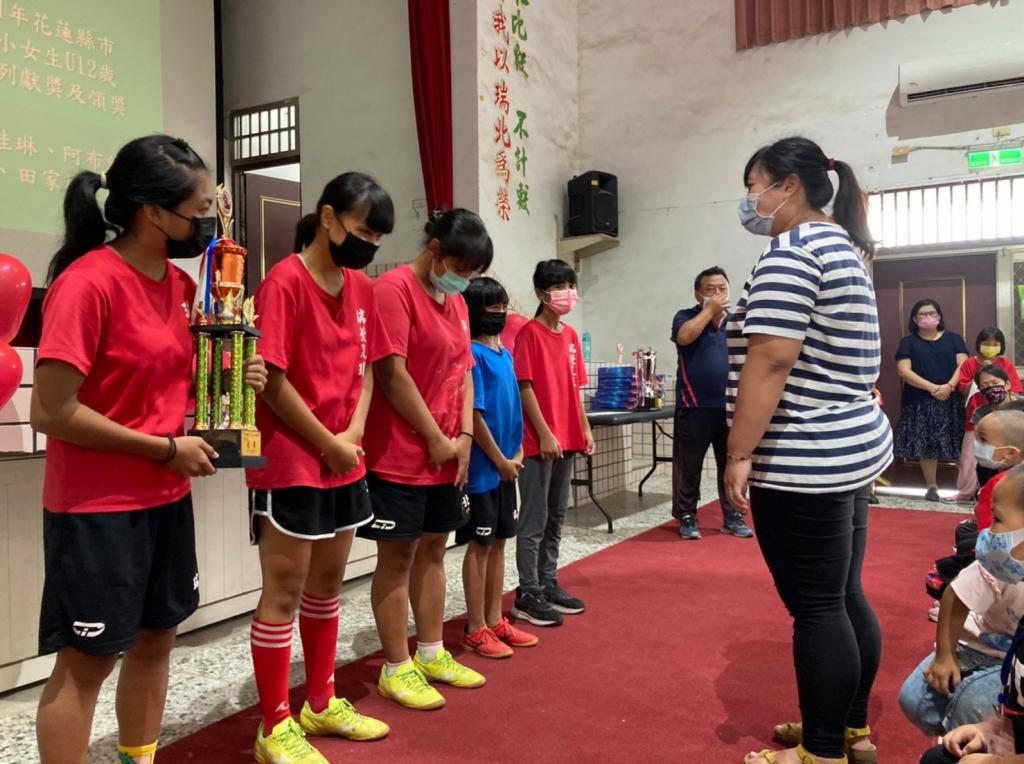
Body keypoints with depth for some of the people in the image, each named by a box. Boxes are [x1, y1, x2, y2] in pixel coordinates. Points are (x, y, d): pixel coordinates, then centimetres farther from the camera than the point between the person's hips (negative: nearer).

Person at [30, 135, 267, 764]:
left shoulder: (178, 282, 5)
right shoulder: (86, 283, -19)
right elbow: (51, 411, -21)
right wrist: (166, 449, -16)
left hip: (167, 498, 8)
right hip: (97, 507, -8)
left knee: (157, 636, 18)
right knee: (87, 659, 7)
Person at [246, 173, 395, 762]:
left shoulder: (362, 288, 8)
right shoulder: (284, 283, -14)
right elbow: (273, 381, -17)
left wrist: (353, 434, -5)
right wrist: (329, 444, -11)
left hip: (345, 463, 8)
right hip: (290, 464, -7)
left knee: (327, 585, 17)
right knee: (283, 595, 3)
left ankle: (322, 704, 33)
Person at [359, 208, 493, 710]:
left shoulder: (456, 302, 13)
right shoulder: (394, 288, -13)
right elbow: (392, 374, -19)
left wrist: (464, 436, 1)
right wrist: (435, 439, -13)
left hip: (447, 454, 8)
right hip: (400, 455, -8)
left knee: (433, 551, 16)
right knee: (397, 558, 3)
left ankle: (431, 654, 30)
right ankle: (396, 669, 16)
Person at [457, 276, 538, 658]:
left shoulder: (505, 353, 11)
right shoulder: (471, 354, -14)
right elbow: (474, 414, -17)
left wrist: (517, 454, 4)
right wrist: (500, 460, -12)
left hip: (506, 466, 8)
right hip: (483, 468, -8)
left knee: (498, 542, 14)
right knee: (480, 545, 1)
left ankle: (496, 621, 25)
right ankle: (476, 630, 13)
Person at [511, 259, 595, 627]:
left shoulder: (571, 335, 13)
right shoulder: (529, 334, -10)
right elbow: (525, 387, -14)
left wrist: (584, 427, 13)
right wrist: (545, 434, -16)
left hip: (567, 440, 8)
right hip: (539, 442, -8)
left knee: (556, 517, 15)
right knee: (534, 520, -1)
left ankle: (549, 584, 26)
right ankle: (528, 595, 8)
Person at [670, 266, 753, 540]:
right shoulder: (686, 317, 1)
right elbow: (684, 337, -22)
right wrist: (710, 309, -11)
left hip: (730, 407, 4)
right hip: (695, 407, -3)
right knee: (689, 467, 4)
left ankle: (732, 517, 22)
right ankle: (687, 518, 15)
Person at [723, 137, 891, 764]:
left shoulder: (792, 251, -14)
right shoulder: (843, 249, 17)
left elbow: (769, 362, -22)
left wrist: (739, 453, -18)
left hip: (805, 459, -10)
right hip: (853, 447, 10)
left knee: (816, 609, 0)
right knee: (845, 597, 17)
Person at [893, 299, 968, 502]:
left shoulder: (953, 338, 10)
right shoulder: (908, 342, 5)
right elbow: (903, 370, -6)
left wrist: (949, 386, -18)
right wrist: (932, 388, -14)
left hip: (951, 400, 1)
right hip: (920, 401, 0)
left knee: (958, 444, -3)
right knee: (926, 444, 1)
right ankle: (931, 486, 11)